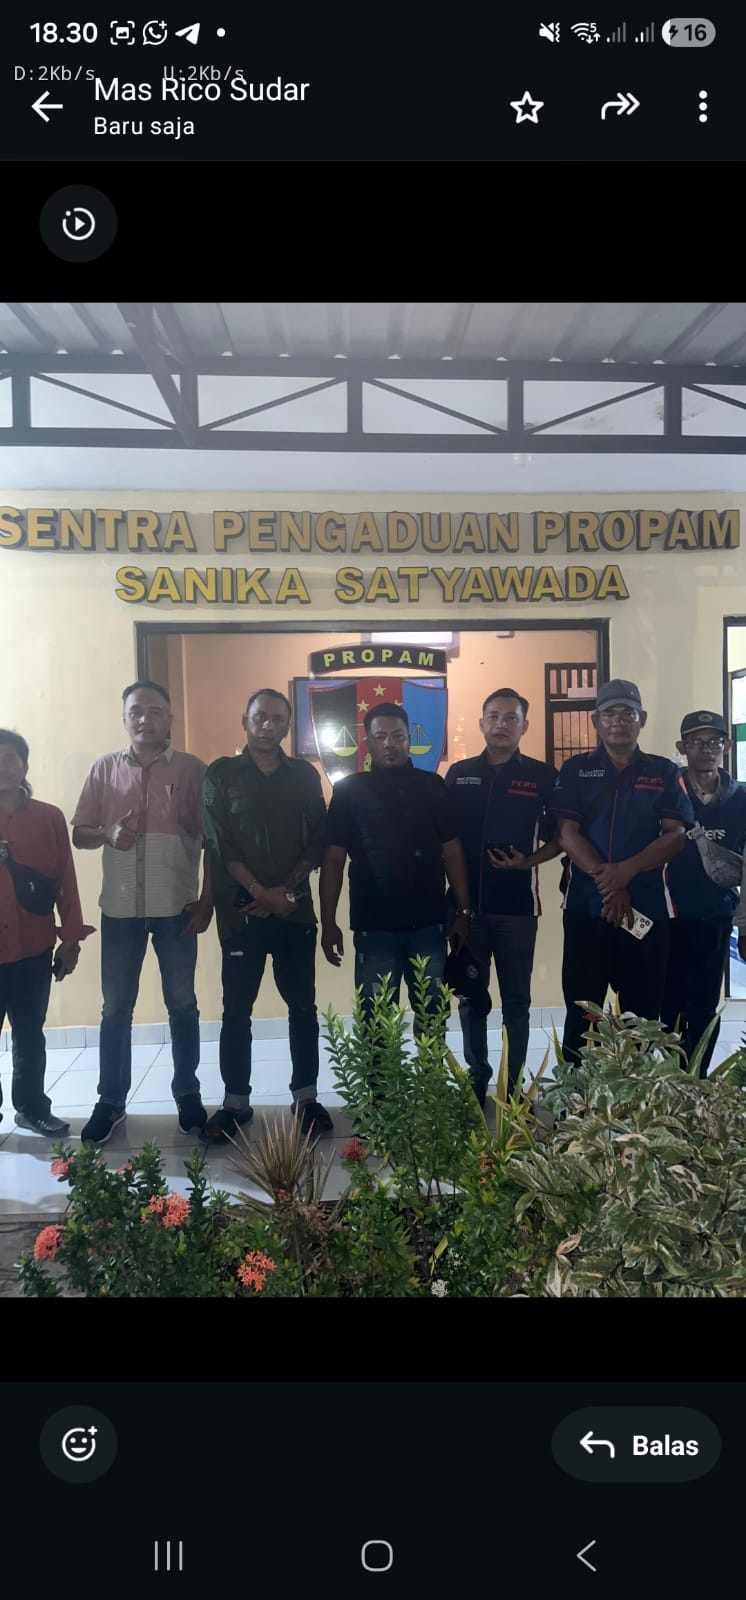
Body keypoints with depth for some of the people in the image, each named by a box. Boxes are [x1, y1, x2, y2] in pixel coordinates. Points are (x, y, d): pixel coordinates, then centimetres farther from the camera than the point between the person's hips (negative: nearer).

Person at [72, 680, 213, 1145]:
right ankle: (111, 1101, 20)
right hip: (120, 908, 2)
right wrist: (107, 834, -14)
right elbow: (79, 834, 7)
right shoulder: (104, 769, 5)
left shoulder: (193, 769, 0)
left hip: (177, 907, -1)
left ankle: (188, 1094, 22)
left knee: (182, 1005, 8)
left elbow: (211, 840, 1)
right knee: (116, 1008, 8)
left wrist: (207, 899, -4)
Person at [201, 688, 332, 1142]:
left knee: (303, 1006, 6)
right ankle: (236, 1101, 14)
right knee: (237, 1010, 3)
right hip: (241, 911, -2)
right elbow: (220, 844, -4)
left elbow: (317, 841, 6)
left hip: (295, 910, 2)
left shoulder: (305, 775, 9)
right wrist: (261, 892, -11)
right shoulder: (222, 775, 3)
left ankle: (306, 1097, 16)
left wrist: (288, 889, -7)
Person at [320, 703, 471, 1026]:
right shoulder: (349, 790, 0)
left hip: (429, 924, 2)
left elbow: (452, 851, 7)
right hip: (374, 927, -1)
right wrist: (328, 923, -5)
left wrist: (463, 911, 1)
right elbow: (333, 860, 0)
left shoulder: (432, 786, 5)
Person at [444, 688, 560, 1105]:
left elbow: (560, 837, 3)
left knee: (516, 1001, 7)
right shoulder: (459, 774, 7)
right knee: (471, 998, 10)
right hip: (467, 903, 2)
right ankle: (476, 1082, 23)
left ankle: (515, 1086, 18)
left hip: (517, 904, -2)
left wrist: (529, 861, -14)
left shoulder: (542, 776, 1)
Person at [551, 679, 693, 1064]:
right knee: (581, 1009, 5)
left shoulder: (665, 772, 7)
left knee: (643, 1011, 6)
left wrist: (627, 870, -18)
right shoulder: (575, 770, 6)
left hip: (648, 907, 1)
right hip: (586, 906, 0)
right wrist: (605, 881, -15)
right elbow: (567, 833, -3)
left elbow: (676, 836, -2)